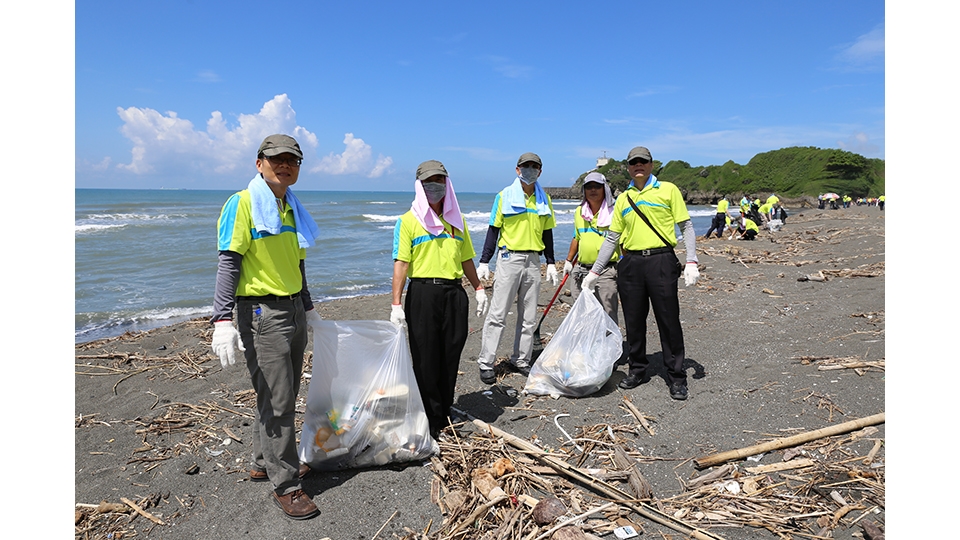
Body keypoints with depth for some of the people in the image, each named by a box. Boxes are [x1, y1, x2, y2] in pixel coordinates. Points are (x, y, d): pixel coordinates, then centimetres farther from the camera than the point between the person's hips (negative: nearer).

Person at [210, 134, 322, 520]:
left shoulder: (292, 209, 14)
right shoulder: (242, 204, -10)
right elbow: (228, 263, -15)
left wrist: (308, 309, 25)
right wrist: (223, 320, -22)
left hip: (293, 310, 8)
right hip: (261, 314, -8)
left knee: (284, 397, 16)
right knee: (276, 400, -4)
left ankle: (264, 462, 34)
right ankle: (285, 485, 9)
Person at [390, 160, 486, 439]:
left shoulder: (456, 220, 15)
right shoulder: (408, 221, -1)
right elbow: (401, 263, -8)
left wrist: (478, 289, 20)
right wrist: (396, 303, -14)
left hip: (454, 293, 5)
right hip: (422, 293, -4)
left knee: (451, 355, 10)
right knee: (426, 359, 1)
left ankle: (445, 413, 25)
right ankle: (431, 419, 15)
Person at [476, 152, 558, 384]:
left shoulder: (544, 199, 11)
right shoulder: (504, 196, 0)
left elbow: (547, 233, 16)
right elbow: (493, 230, 0)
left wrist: (551, 263, 11)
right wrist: (484, 262, -5)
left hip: (533, 261, 4)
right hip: (509, 258, -4)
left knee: (529, 317, 8)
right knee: (497, 314, -5)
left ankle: (521, 360, 20)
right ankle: (486, 363, 2)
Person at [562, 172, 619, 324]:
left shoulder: (614, 211, -5)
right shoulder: (579, 211, 12)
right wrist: (568, 261, 23)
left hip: (606, 272, -6)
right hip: (581, 270, 6)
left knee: (607, 316, -4)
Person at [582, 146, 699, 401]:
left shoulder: (668, 190, 4)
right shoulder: (623, 198, 14)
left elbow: (686, 227, 2)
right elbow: (612, 238, 16)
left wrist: (691, 262, -9)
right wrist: (594, 272, 13)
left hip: (661, 261, -3)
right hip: (631, 263, 4)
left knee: (669, 320, 0)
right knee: (634, 321, 10)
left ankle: (676, 376, 12)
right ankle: (637, 369, 25)